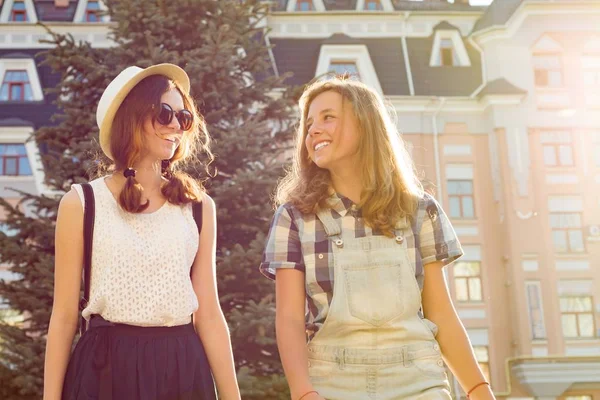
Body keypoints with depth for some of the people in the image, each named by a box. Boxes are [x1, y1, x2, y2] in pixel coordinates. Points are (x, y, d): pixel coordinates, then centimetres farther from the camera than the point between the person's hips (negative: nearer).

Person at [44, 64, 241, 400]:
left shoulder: (199, 206, 4)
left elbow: (209, 314, 4)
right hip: (105, 370, -2)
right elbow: (64, 315, 0)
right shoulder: (81, 204, -2)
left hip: (182, 370, 2)